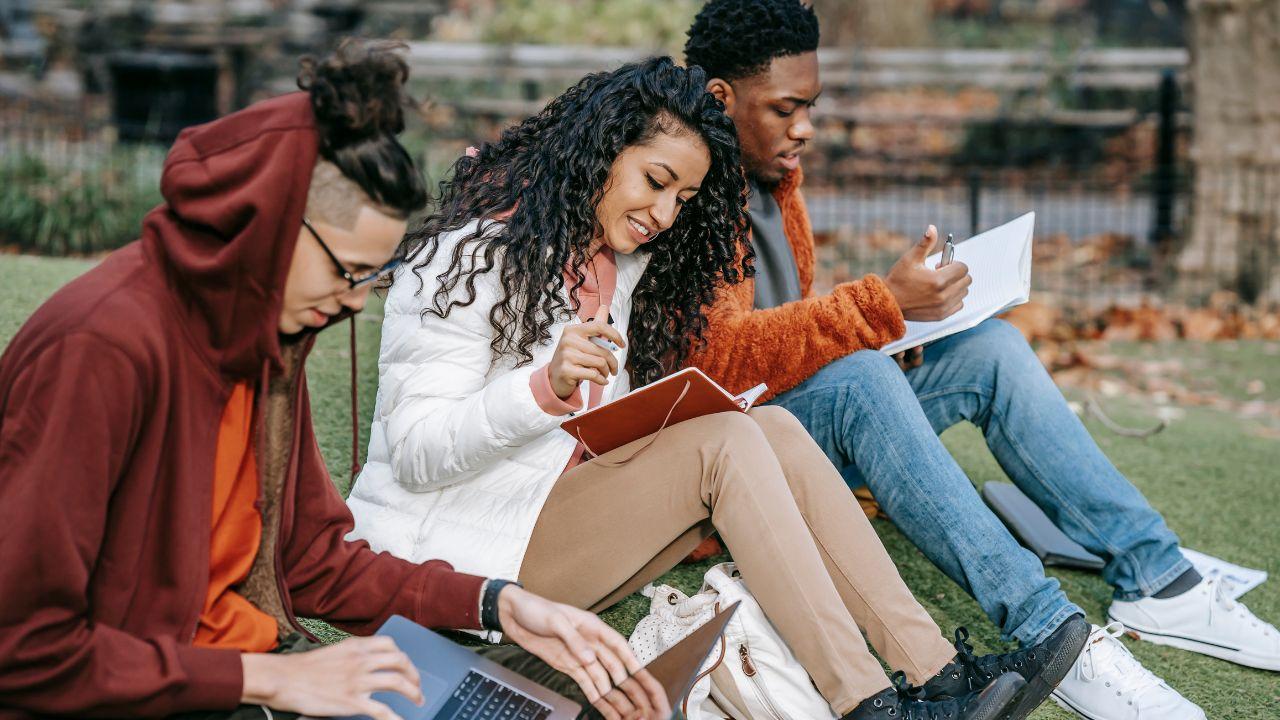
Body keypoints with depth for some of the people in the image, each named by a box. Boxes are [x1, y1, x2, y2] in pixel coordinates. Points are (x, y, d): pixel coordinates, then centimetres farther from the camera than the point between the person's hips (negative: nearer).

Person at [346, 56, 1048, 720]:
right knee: (724, 442, -23)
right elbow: (414, 454, -20)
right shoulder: (476, 253, -13)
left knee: (774, 430, -12)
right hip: (458, 551, -8)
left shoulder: (623, 261, 13)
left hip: (571, 509, 8)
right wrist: (546, 388, -33)